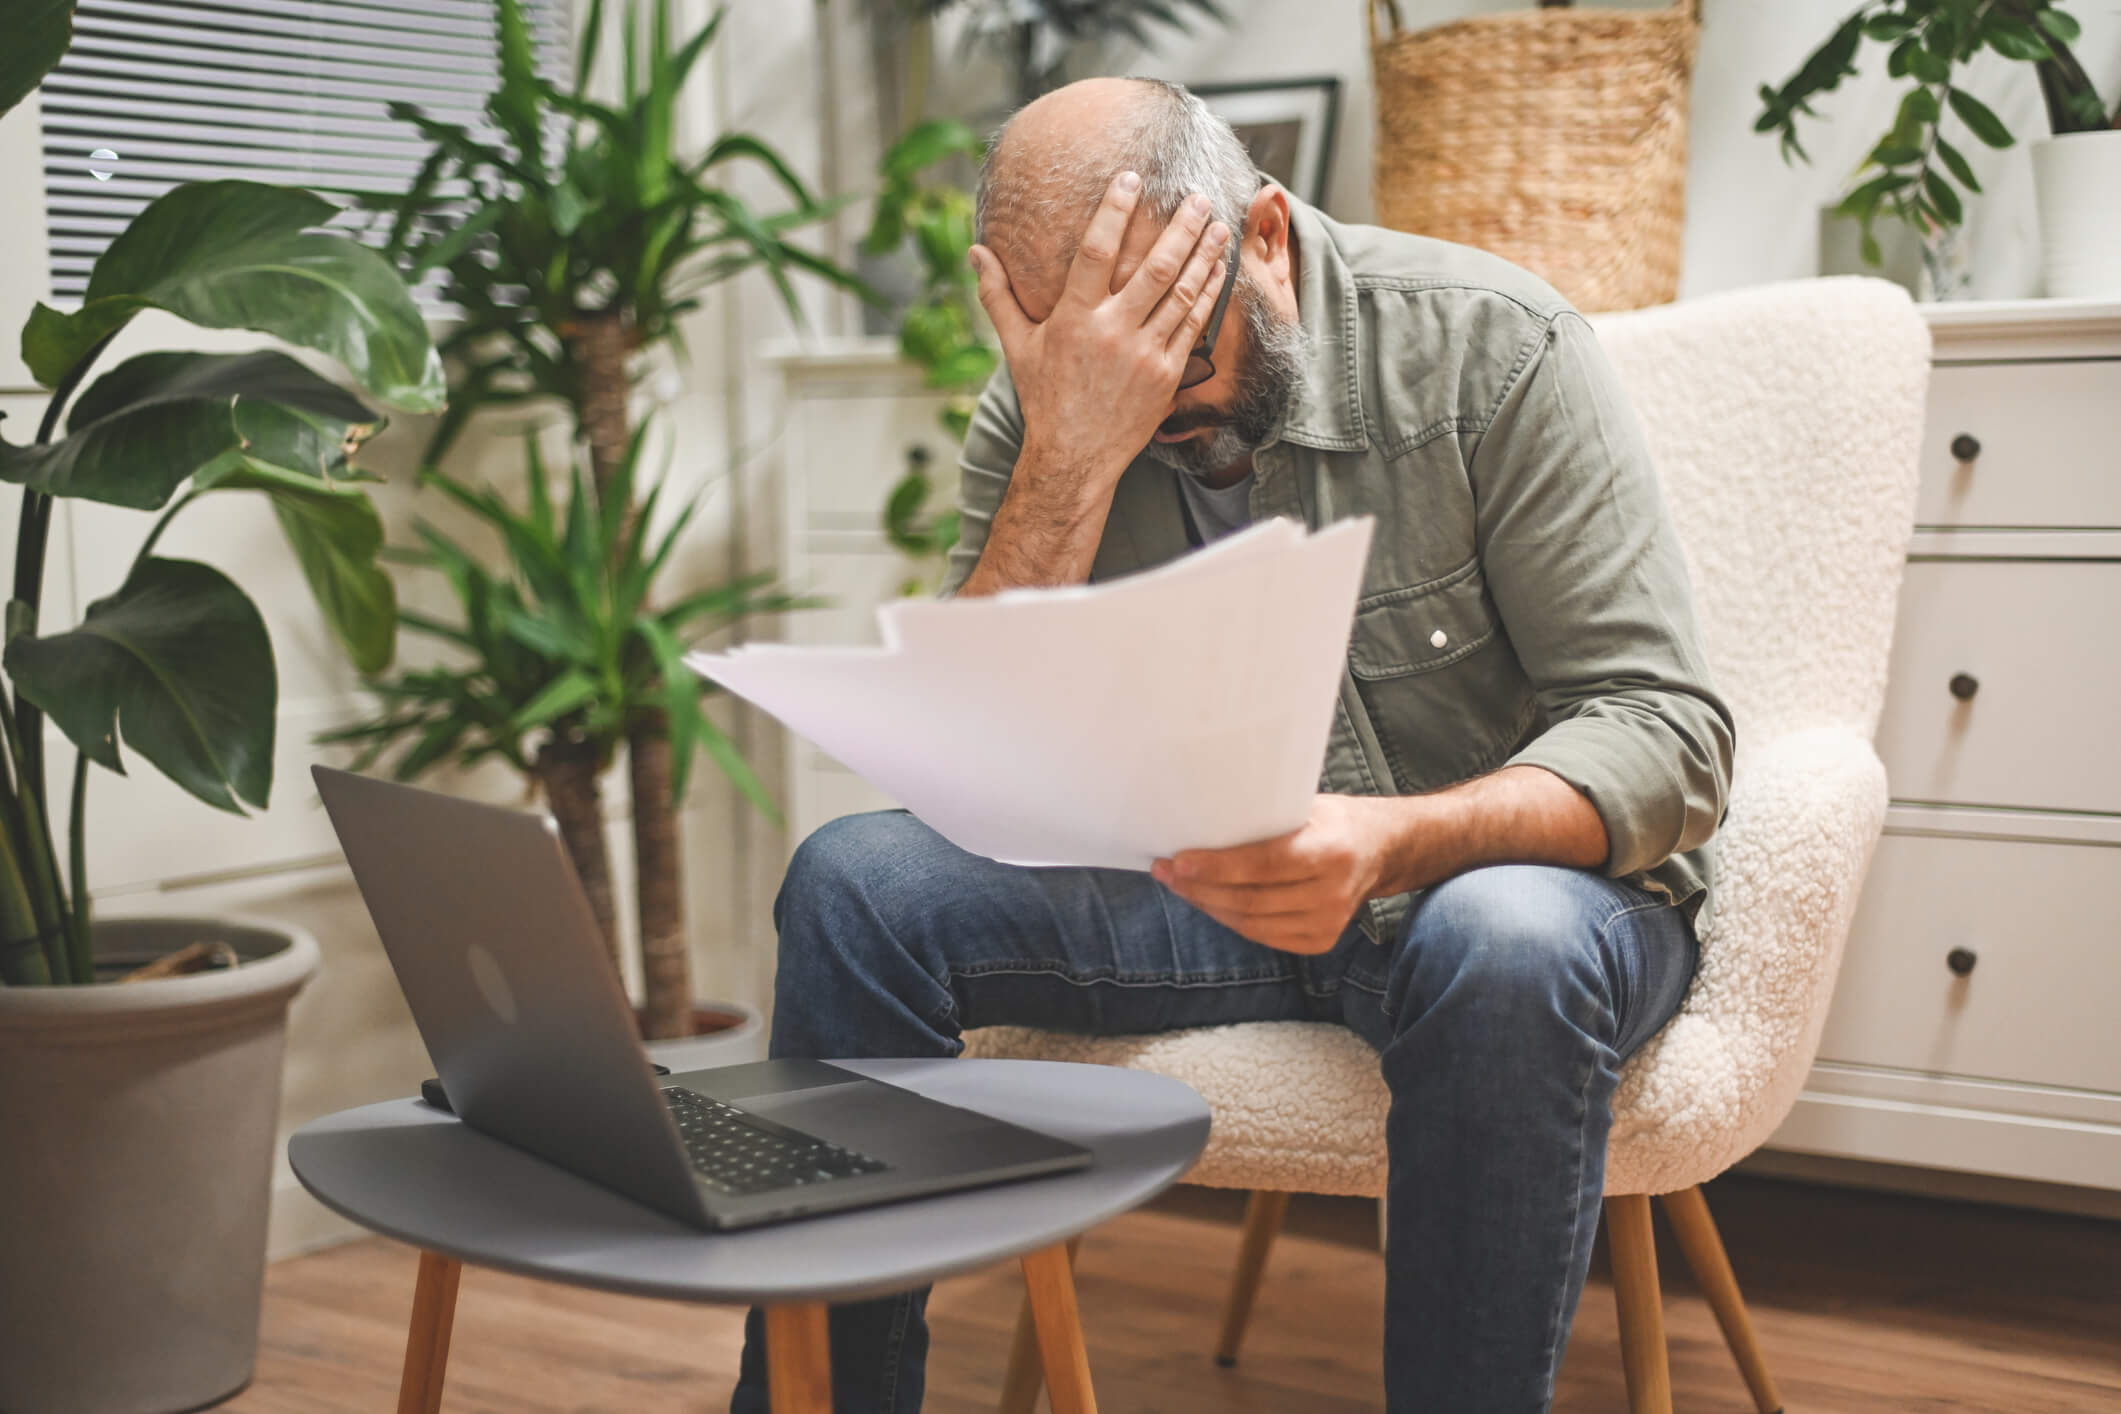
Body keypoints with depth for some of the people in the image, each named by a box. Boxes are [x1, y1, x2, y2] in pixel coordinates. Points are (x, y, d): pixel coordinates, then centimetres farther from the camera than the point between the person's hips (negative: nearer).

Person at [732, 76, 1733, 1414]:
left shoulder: (1492, 348, -16)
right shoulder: (1042, 410, -6)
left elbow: (1665, 732, -19)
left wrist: (1393, 843, -38)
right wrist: (1073, 459, -27)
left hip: (1506, 867, -3)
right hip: (1210, 894, 3)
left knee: (1503, 949, -39)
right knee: (858, 879, -17)